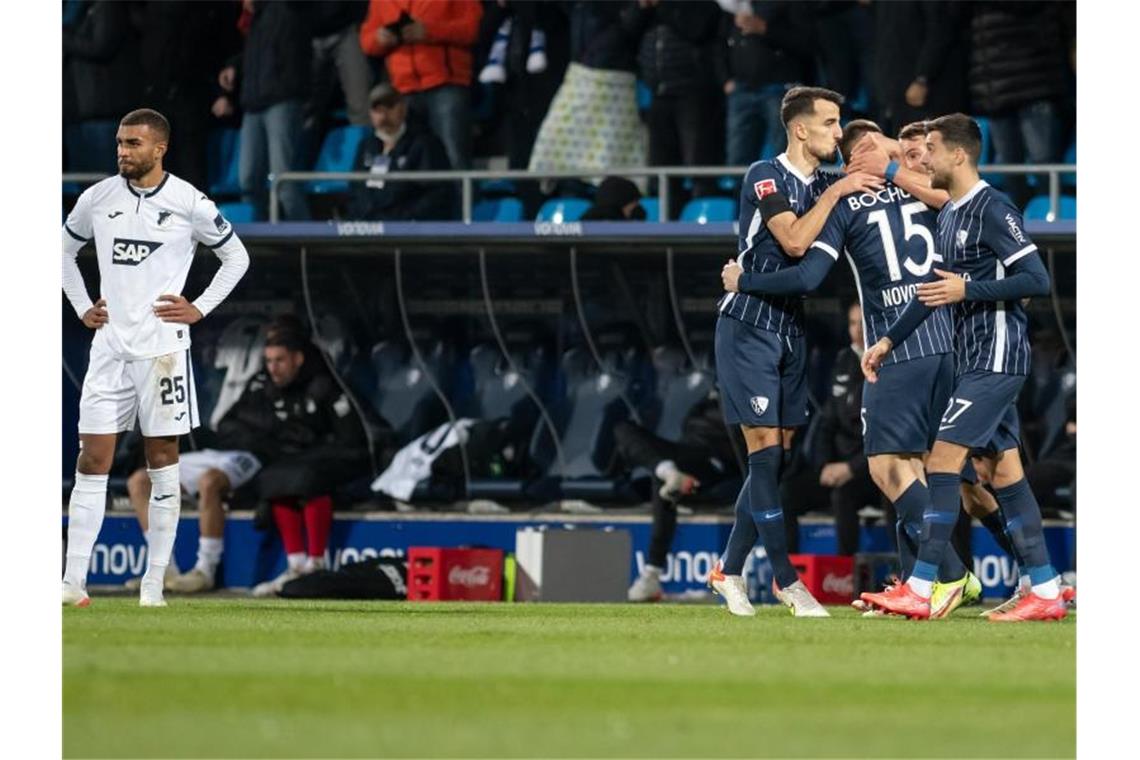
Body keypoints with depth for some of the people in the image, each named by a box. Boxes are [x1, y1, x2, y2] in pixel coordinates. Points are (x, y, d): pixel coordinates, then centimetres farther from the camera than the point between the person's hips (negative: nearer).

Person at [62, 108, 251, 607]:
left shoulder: (189, 203, -4)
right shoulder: (98, 199, 4)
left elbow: (236, 257, 8)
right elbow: (65, 250, 22)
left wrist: (199, 308, -1)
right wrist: (82, 307, 11)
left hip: (163, 347, -2)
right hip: (110, 346, 2)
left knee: (162, 462, 2)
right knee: (92, 460, -3)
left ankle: (154, 584, 6)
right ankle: (74, 581, -3)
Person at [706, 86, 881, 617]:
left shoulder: (827, 184, 11)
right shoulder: (766, 176, -12)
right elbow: (794, 240, -24)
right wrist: (834, 194, -19)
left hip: (792, 330, 8)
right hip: (749, 328, -8)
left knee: (776, 457, 5)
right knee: (765, 453, -9)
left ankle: (729, 571, 14)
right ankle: (787, 583, -10)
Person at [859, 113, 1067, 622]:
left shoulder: (993, 210, -14)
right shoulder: (948, 215, 15)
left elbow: (1038, 281, -19)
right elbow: (937, 290, 26)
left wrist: (969, 289, -23)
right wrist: (890, 340, 23)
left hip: (996, 358, -10)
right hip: (973, 358, 10)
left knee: (943, 459, -12)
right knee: (1005, 469, 7)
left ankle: (920, 590, -12)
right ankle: (1046, 593, 8)